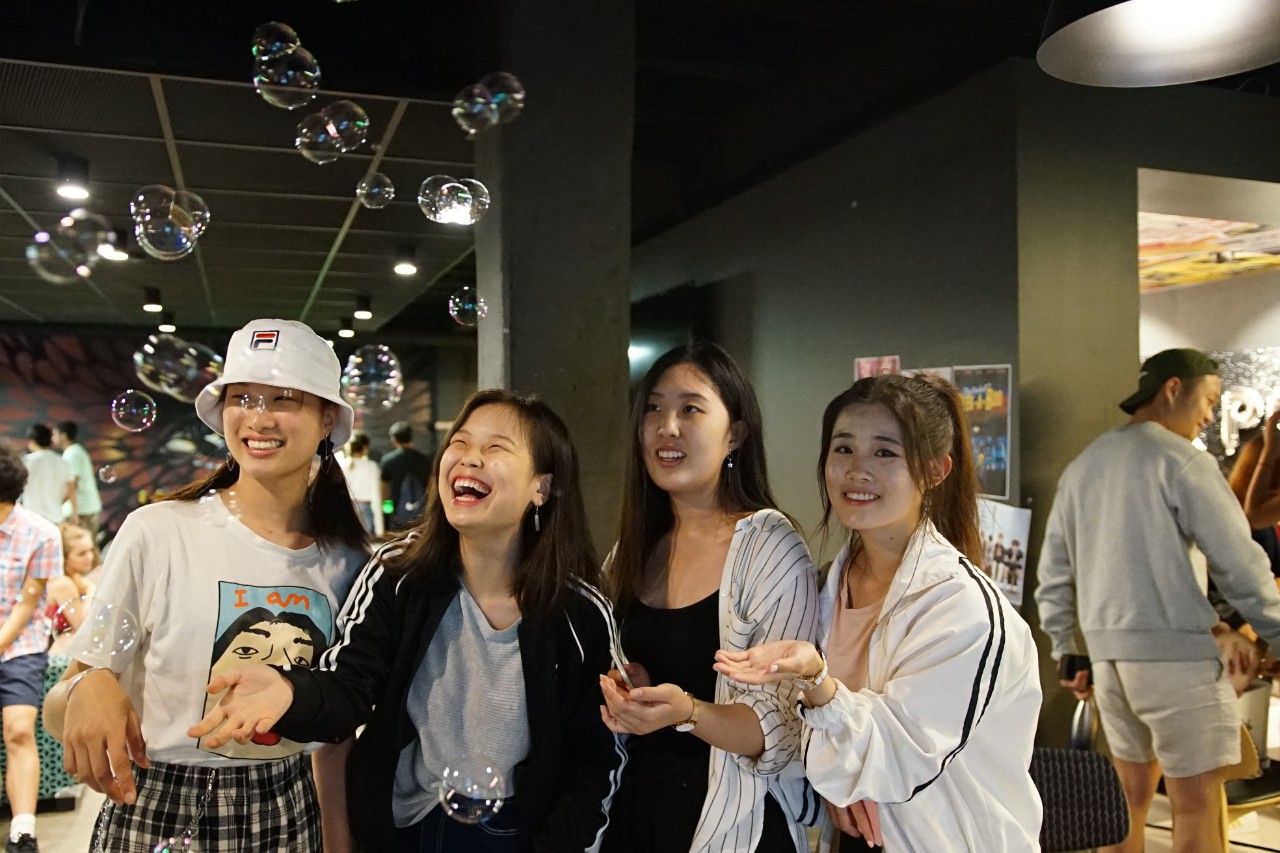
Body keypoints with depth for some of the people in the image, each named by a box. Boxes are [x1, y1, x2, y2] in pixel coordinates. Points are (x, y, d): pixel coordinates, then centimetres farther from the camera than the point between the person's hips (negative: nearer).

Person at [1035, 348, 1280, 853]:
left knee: (1131, 792, 17)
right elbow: (1239, 563, -10)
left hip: (1107, 653, 7)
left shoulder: (1082, 466, 14)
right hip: (1176, 652, -7)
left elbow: (1054, 572, 15)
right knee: (1196, 804, 1)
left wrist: (1065, 650, 20)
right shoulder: (1182, 460, -8)